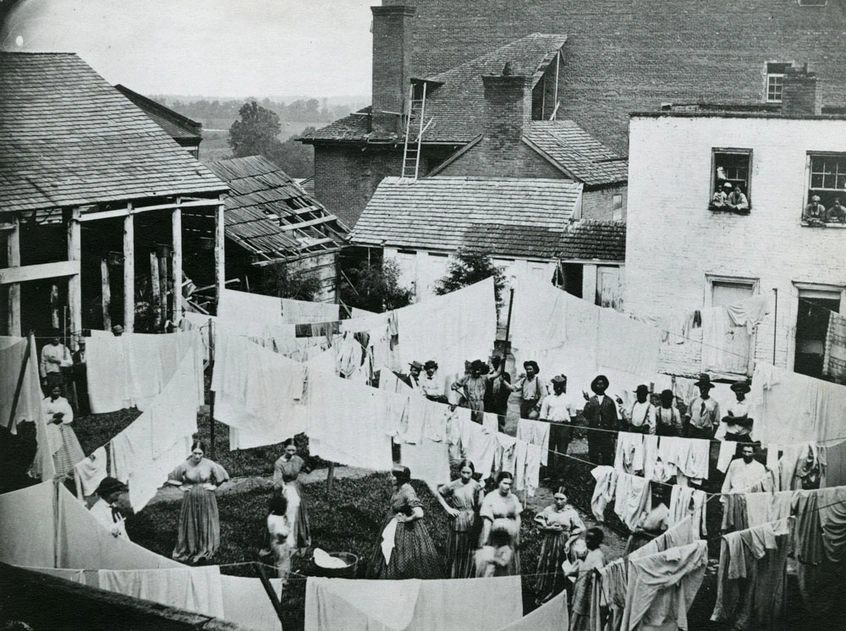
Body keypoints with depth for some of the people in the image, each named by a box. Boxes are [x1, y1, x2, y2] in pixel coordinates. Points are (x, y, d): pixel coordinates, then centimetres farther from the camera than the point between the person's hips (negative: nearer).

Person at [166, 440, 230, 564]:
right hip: (190, 500, 1)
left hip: (206, 500, -1)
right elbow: (170, 478, 5)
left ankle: (204, 551, 16)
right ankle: (190, 551, 20)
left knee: (206, 525, 5)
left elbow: (223, 476, 3)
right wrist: (181, 487, -1)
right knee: (190, 526, 7)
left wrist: (214, 486, -2)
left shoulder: (210, 465, -9)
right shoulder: (185, 465, -7)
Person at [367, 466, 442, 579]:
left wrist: (405, 519, -22)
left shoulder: (408, 493, -26)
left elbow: (419, 514, -38)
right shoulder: (398, 489, 1)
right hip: (394, 527, 10)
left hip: (406, 530, -10)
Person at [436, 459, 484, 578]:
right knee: (455, 554, 5)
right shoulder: (453, 485, 1)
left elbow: (479, 505, -7)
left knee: (469, 554, 3)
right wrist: (447, 508, 8)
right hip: (457, 523, 1)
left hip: (472, 523, -1)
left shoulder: (476, 486, -2)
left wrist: (481, 491, -19)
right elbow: (439, 493, 15)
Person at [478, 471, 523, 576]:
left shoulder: (513, 498, 7)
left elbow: (517, 518, 9)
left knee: (510, 565, 7)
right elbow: (487, 520, -12)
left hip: (510, 536, 4)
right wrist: (485, 538, -19)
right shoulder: (490, 498, -6)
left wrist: (517, 537, 4)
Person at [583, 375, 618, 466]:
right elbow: (586, 415, -2)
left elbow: (614, 418, 8)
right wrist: (587, 402, -12)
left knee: (607, 455, -6)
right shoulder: (591, 400, 9)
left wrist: (613, 431, 0)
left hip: (606, 432, -1)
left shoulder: (609, 401, 9)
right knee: (593, 455, 2)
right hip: (593, 430, 1)